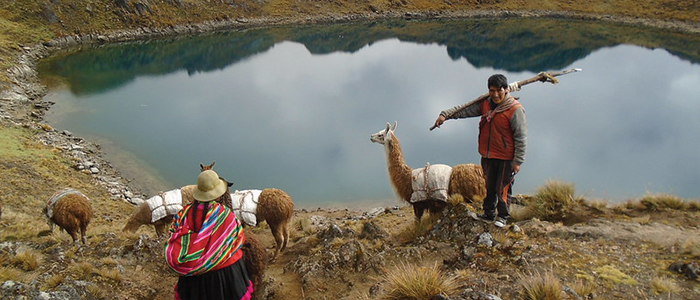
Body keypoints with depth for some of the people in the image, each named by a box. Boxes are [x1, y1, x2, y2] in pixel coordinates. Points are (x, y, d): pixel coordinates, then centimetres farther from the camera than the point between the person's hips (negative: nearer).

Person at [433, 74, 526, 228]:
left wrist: (518, 161, -15)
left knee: (502, 189, 5)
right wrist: (445, 114, -7)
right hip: (487, 156, 6)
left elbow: (521, 137, -15)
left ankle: (503, 216, 25)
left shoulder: (515, 109, -17)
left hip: (506, 158, -6)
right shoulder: (485, 104, 1)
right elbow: (465, 109, 6)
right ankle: (488, 213, 37)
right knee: (489, 187, 19)